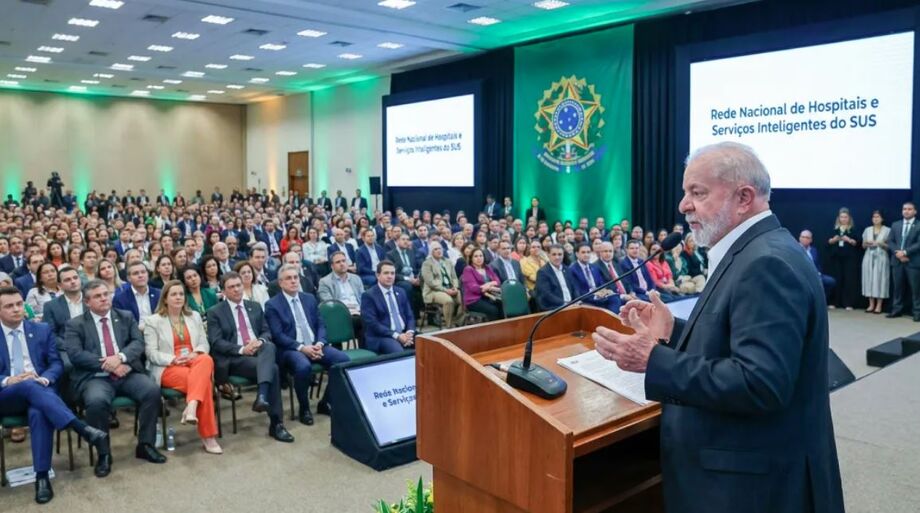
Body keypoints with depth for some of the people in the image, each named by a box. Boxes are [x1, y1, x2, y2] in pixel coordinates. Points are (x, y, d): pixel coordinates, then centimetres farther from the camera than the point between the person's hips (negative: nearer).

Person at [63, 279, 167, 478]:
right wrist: (109, 365, -15)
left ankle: (146, 444, -9)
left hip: (128, 373, 2)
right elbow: (75, 354, -6)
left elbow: (138, 342, 4)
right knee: (97, 401, -35)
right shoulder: (75, 325, 8)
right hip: (95, 377, -2)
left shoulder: (126, 317, 16)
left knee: (152, 390, -26)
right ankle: (103, 453, -13)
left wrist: (120, 357, -17)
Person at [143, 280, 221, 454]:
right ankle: (208, 437, -32)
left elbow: (204, 344, 13)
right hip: (168, 369, -4)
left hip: (195, 362, 4)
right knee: (203, 381, -34)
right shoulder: (154, 321, 4)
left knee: (206, 360, -37)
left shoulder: (194, 316, 18)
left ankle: (192, 407, -49)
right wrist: (174, 359, -19)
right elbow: (151, 353, -2)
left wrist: (196, 354, -12)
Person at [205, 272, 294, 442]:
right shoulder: (215, 312, 5)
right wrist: (241, 349, -20)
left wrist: (260, 341, -10)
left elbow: (266, 332, 15)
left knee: (269, 345, -35)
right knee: (272, 368, -31)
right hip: (234, 359, -4)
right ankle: (276, 423, -28)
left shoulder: (255, 307, 20)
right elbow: (216, 343, -5)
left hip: (259, 351, 4)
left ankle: (262, 396, -47)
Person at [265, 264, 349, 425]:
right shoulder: (273, 305, -1)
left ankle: (325, 403, 0)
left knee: (344, 360, -19)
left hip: (315, 346, 5)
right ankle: (304, 409, -11)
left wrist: (319, 343, -8)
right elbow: (277, 336, -9)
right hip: (291, 349, -5)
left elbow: (321, 325, 13)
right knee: (304, 366, -37)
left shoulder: (309, 298, 15)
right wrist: (301, 347, -20)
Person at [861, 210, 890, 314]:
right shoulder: (867, 230, 11)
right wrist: (867, 243, -7)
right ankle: (871, 305, 7)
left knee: (880, 280, -5)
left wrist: (880, 244, -16)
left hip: (881, 258, -3)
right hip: (869, 257, 3)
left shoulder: (887, 230, 1)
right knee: (869, 280, 1)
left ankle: (879, 306, -1)